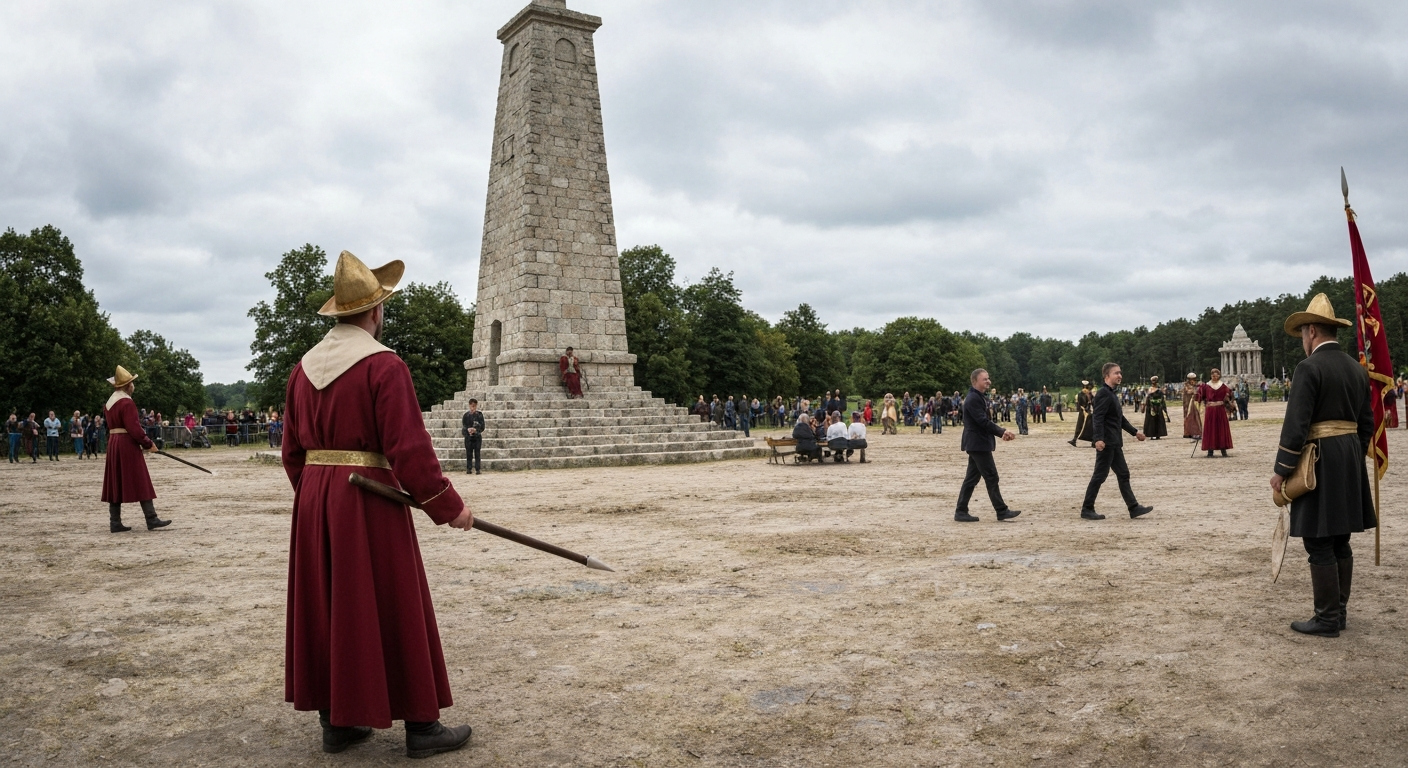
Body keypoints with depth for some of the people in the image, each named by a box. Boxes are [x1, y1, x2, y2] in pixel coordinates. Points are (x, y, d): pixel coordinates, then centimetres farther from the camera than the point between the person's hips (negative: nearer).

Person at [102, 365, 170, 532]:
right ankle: (152, 520, -4)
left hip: (113, 444, 9)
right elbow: (134, 428, -20)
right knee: (141, 483, -5)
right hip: (128, 445, -9)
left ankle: (115, 523, 8)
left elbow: (112, 425, 19)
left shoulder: (109, 402, 15)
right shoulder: (127, 402, -14)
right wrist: (148, 444, -9)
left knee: (116, 484, 8)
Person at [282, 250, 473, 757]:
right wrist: (448, 506, -11)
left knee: (328, 610, 15)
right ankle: (420, 726, 11)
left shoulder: (303, 368, 8)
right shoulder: (383, 365, -14)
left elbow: (293, 450, 13)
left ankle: (336, 720, 24)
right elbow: (409, 449, -19)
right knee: (394, 612, 2)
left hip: (314, 503, 7)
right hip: (370, 501, -7)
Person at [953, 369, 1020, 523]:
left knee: (972, 478, 10)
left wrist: (1001, 433, 6)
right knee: (991, 477, -4)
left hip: (976, 444, 10)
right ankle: (1002, 511, 3)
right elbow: (983, 421, -22)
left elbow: (984, 421, 18)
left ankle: (961, 512, 11)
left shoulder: (977, 397, 17)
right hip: (979, 444, -10)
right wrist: (1002, 432, -19)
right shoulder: (973, 399, -17)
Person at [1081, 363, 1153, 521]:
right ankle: (1086, 509, 2)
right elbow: (1097, 418, -23)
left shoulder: (1112, 394, 18)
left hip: (1114, 443, 10)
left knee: (1123, 474, 10)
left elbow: (1120, 418, 27)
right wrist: (1098, 439, -33)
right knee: (1100, 475, -5)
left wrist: (1135, 432, 27)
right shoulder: (1103, 393, -13)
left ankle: (1134, 508, 13)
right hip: (1105, 443, -10)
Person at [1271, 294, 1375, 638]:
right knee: (1340, 542, 14)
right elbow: (1366, 423, 16)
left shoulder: (1310, 367, -14)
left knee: (1319, 544, -2)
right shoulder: (1356, 368, 11)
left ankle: (1327, 619, 3)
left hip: (1319, 460, -9)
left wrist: (1281, 469, -13)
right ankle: (1339, 612, 22)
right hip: (1350, 459, 9)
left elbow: (1296, 423, -18)